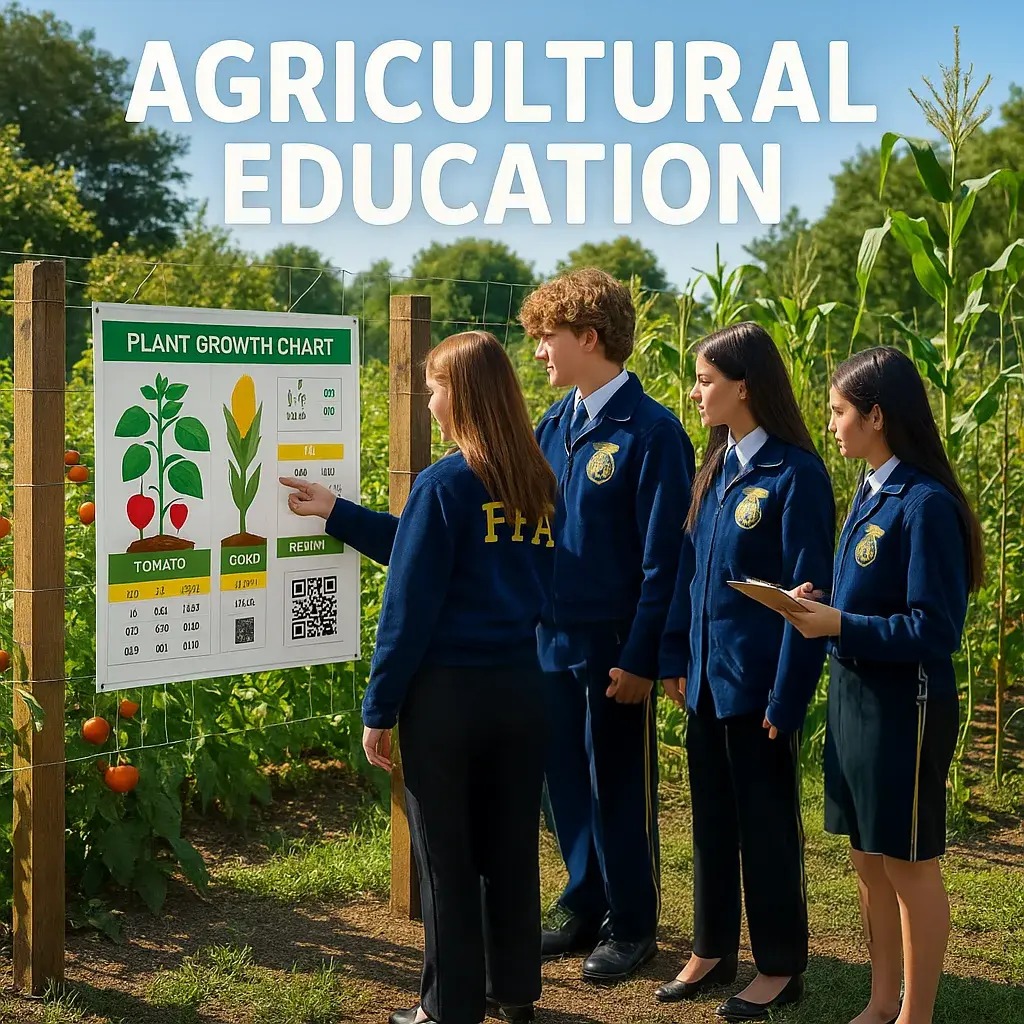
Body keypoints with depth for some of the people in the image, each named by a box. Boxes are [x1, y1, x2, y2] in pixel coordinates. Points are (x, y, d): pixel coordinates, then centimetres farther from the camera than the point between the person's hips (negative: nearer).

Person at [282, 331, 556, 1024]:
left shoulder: (445, 484, -14)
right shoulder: (538, 484, 5)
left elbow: (410, 606, -14)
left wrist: (380, 709, -7)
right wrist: (339, 513, 20)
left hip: (447, 694, -6)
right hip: (522, 687, 6)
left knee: (446, 858, 7)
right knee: (513, 848, 16)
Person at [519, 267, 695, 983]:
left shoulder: (651, 432, -15)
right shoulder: (554, 425, 6)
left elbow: (662, 557, -15)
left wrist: (641, 658, -16)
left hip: (615, 646, -6)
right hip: (554, 637, 6)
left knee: (620, 789, 8)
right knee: (568, 782, 16)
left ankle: (632, 924, 24)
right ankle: (582, 906, 33)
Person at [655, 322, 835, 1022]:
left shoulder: (796, 475, -15)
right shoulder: (716, 469, 7)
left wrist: (786, 700, -17)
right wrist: (677, 659, 9)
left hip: (758, 684, -7)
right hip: (707, 676, 7)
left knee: (767, 825, 6)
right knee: (711, 819, 17)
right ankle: (712, 952, 31)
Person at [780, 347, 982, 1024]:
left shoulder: (925, 505, -18)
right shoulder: (870, 493, 8)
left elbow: (935, 631, -20)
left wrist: (841, 627, -21)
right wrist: (823, 606, -1)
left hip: (905, 707, -8)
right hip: (855, 697, 8)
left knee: (909, 864, 5)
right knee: (870, 860, 16)